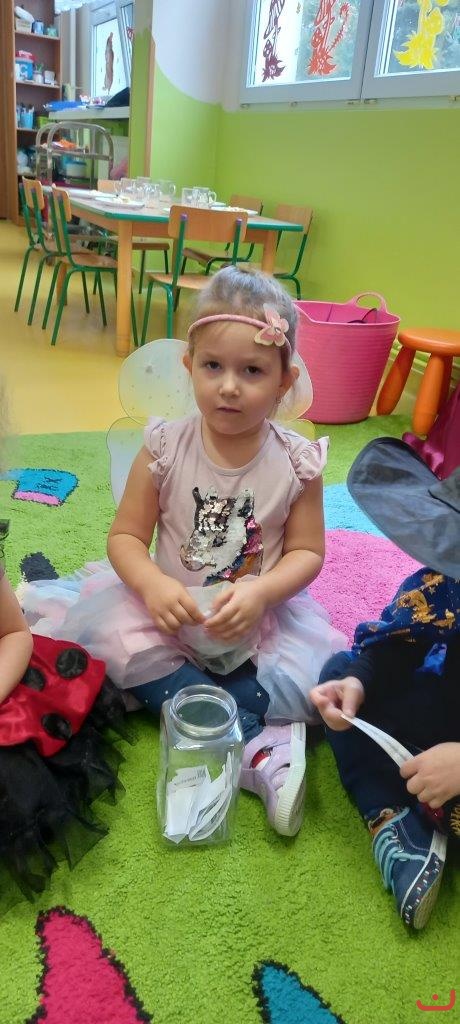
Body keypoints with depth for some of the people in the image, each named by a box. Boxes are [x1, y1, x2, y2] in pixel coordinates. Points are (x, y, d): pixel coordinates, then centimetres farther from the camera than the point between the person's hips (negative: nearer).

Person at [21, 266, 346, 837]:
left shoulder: (296, 463, -11)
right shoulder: (165, 448, -11)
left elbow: (307, 551, -6)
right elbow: (126, 535, -7)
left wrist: (260, 592, -25)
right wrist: (154, 585, -27)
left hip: (260, 615, -1)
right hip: (173, 609, 1)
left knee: (314, 671, -25)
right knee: (109, 625, -26)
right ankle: (256, 745, -23)